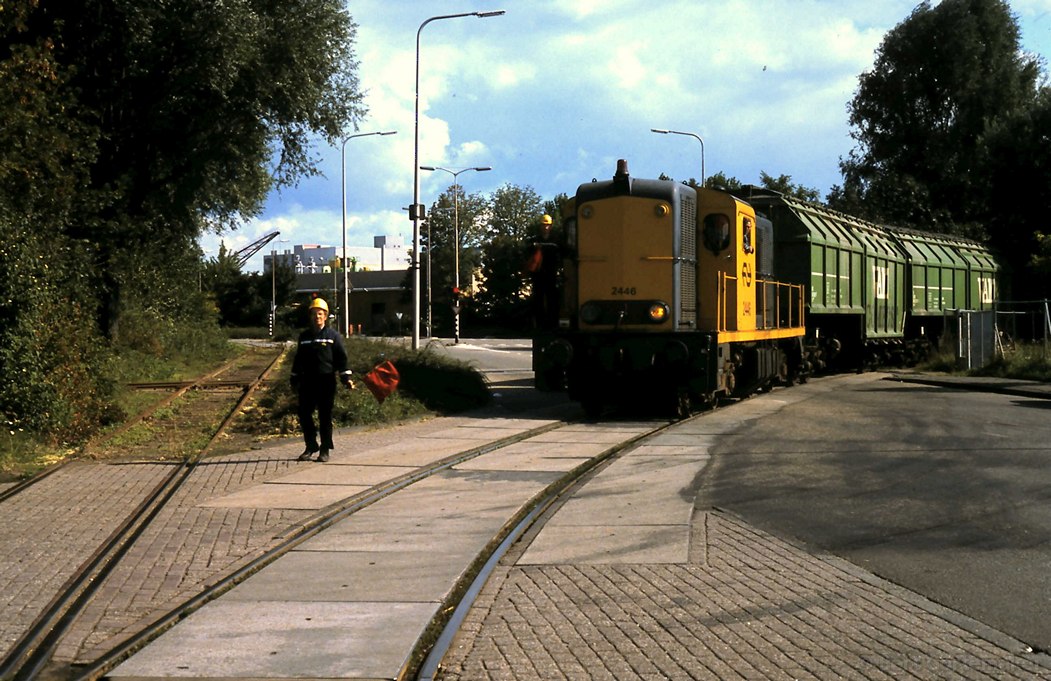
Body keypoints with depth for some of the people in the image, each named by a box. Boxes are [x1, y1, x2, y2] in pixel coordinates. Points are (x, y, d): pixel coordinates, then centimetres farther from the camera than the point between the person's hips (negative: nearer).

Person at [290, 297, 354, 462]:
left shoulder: (333, 335, 1)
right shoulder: (304, 336, 12)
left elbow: (341, 358, -2)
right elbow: (298, 359, 18)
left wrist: (346, 377, -10)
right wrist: (294, 379, 17)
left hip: (326, 382, -4)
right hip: (307, 382, 4)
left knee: (325, 416, 1)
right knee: (304, 415, 2)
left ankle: (325, 449, 9)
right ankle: (310, 446, 17)